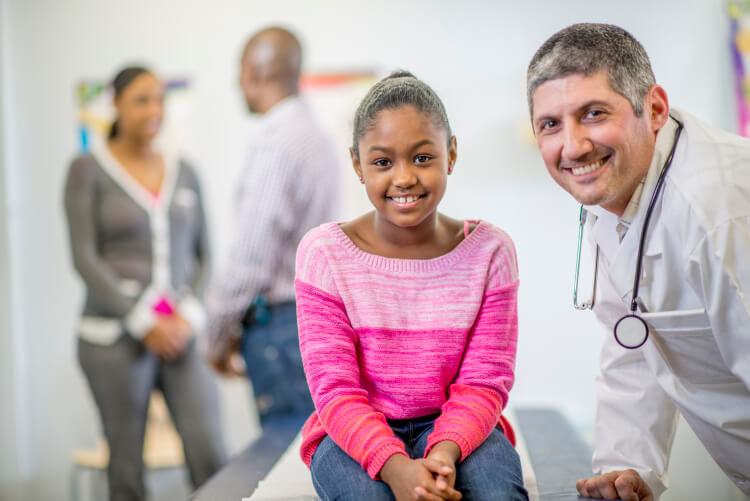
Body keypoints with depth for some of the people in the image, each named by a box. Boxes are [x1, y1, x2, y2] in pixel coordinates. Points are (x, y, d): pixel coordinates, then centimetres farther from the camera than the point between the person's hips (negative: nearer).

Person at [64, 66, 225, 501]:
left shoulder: (184, 173, 13)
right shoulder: (88, 170, 2)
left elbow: (203, 256, 13)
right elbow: (85, 258, -5)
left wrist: (189, 317, -4)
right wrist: (145, 323, -11)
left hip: (181, 333, 3)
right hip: (116, 334, -3)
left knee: (210, 453, -9)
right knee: (127, 465, 2)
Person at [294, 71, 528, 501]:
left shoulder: (489, 250, -3)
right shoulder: (324, 252, -7)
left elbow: (483, 383, -4)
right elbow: (336, 390, -10)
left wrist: (445, 450, -25)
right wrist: (394, 465, -27)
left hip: (456, 429, 1)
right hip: (355, 435, -1)